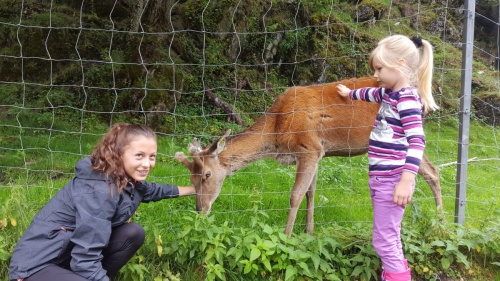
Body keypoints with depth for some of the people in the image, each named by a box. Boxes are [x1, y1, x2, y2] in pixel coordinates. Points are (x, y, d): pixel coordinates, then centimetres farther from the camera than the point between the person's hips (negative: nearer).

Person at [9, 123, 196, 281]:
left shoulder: (127, 179, -1)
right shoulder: (99, 190, -28)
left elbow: (152, 190, 24)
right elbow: (85, 260, -28)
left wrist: (193, 189, 29)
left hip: (69, 254, 9)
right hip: (38, 265, -9)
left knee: (133, 233, -4)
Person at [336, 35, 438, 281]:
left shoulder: (407, 97, -16)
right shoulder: (389, 93, 12)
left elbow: (416, 140, -26)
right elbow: (370, 94, 36)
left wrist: (406, 180, -34)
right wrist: (350, 93, 55)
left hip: (393, 180, -9)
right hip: (380, 178, 9)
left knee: (384, 240, -6)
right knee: (390, 238, 15)